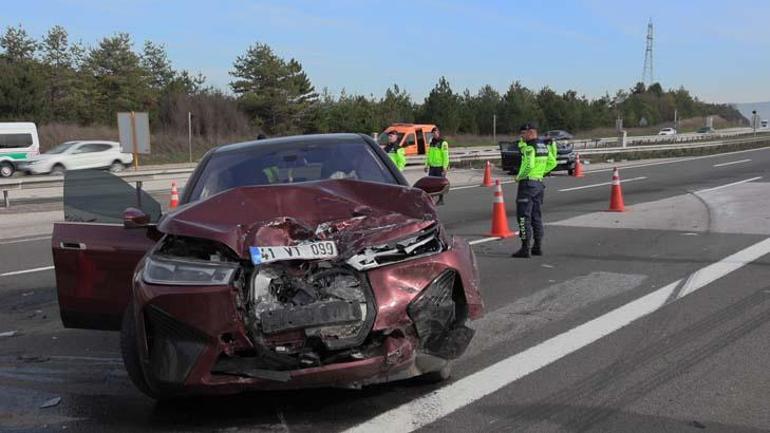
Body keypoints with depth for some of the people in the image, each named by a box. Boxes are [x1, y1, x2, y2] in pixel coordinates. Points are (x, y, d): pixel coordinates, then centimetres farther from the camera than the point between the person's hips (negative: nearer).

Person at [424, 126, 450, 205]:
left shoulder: (443, 143, -9)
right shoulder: (431, 142, 15)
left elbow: (446, 156, -13)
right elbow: (428, 155, 20)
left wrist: (445, 167, -18)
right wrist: (426, 165, 16)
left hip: (440, 167, -7)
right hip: (432, 166, 7)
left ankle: (441, 200, 8)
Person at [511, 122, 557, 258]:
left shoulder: (530, 147, -16)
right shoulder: (544, 146, 11)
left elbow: (529, 165, -28)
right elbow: (552, 163, 17)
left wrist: (519, 177, -14)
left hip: (527, 183, -9)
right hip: (539, 183, 9)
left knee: (523, 216, -5)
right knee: (536, 216, 16)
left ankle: (525, 248, -7)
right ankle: (538, 247, 20)